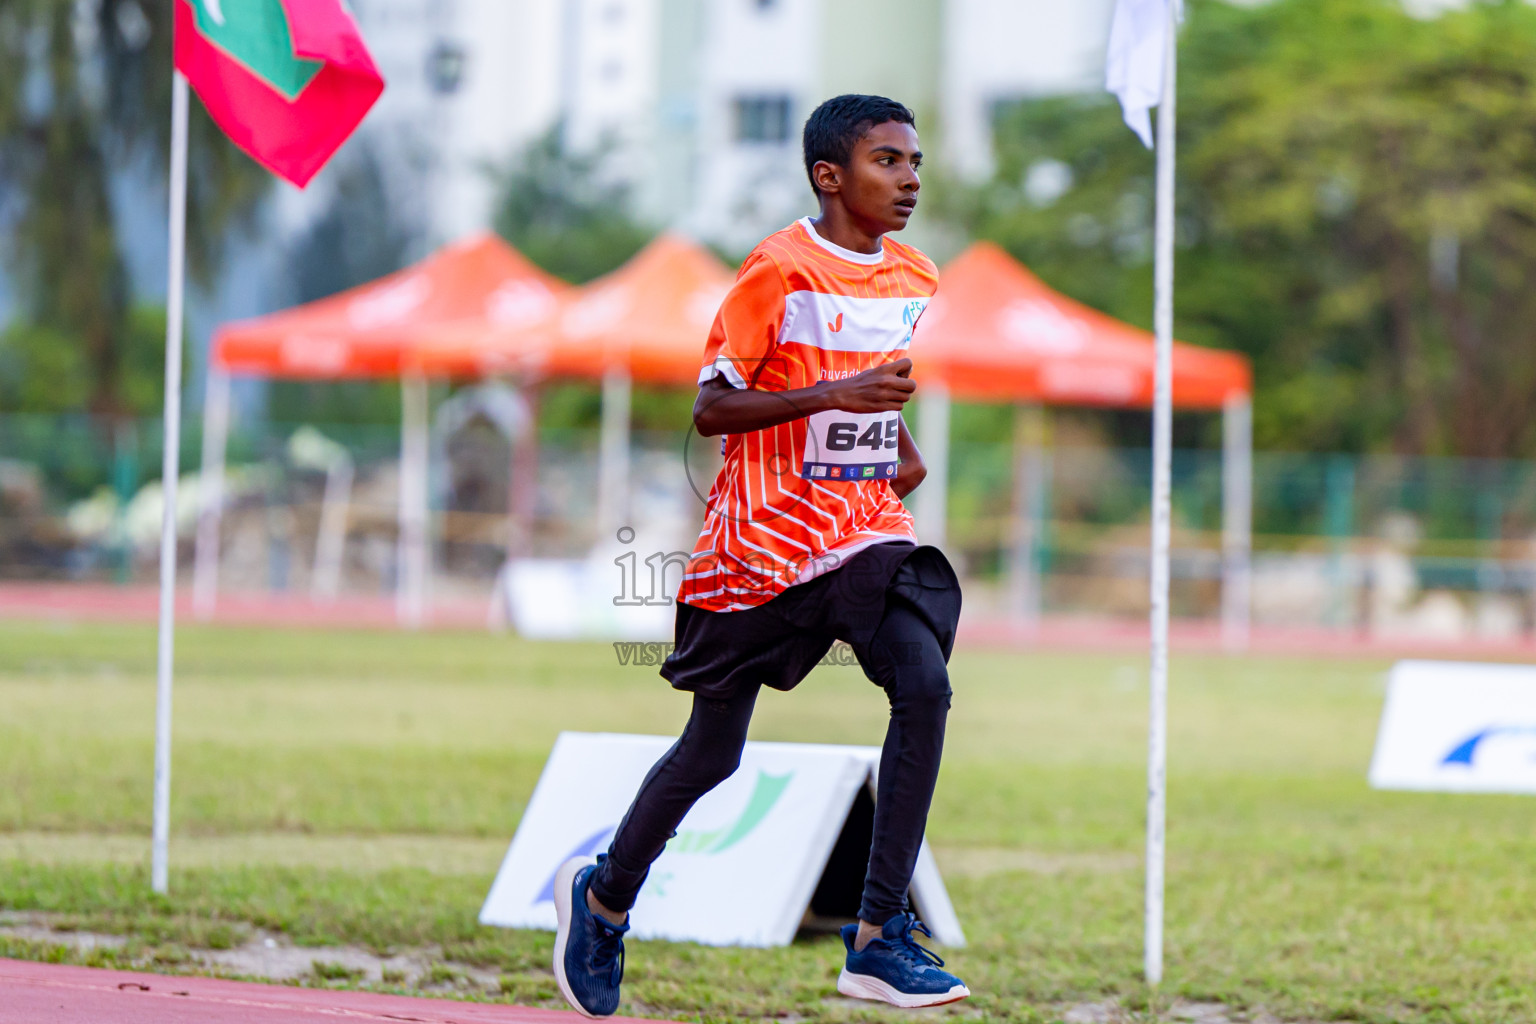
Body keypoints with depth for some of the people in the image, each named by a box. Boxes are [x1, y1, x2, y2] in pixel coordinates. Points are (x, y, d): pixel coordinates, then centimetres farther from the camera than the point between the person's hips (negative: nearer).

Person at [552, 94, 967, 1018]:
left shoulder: (916, 279, 9)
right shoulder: (781, 271, -12)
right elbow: (712, 409, -15)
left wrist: (901, 442, 12)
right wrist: (835, 395, -25)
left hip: (867, 528, 5)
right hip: (763, 536, -5)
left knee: (924, 683, -22)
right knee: (713, 751, 7)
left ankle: (880, 939, -20)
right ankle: (604, 894, 35)